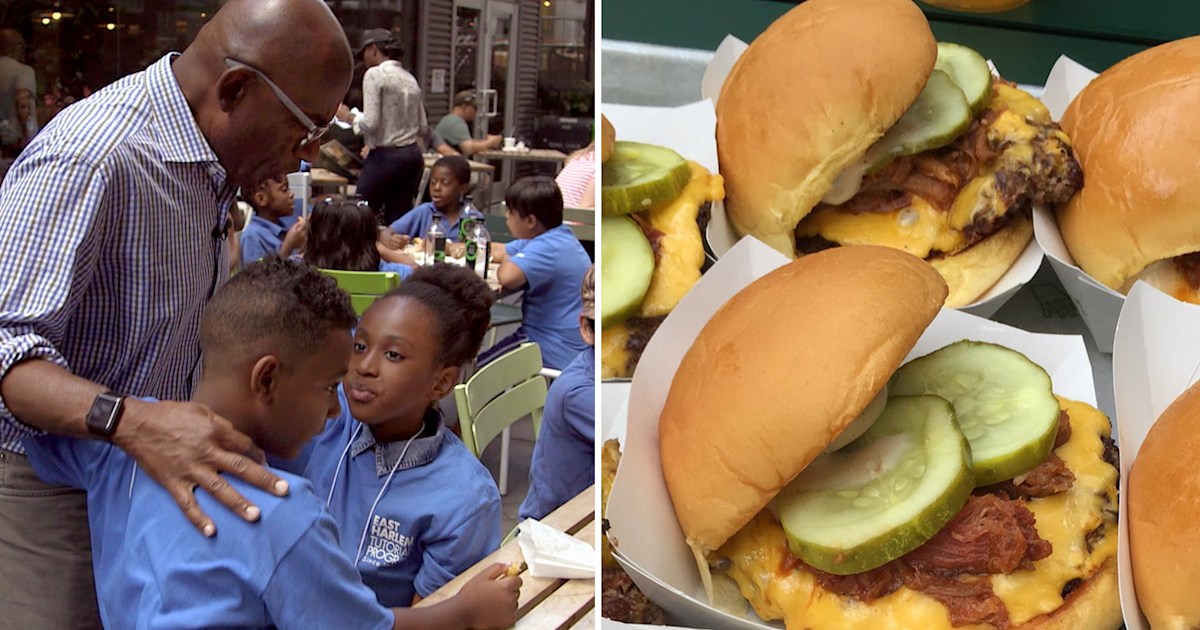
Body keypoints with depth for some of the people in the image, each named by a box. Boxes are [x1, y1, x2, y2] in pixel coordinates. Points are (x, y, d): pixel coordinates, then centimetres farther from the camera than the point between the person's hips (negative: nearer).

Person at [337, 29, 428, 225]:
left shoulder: (374, 74, -8)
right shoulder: (410, 78, 13)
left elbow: (370, 123, -16)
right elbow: (423, 128, 14)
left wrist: (348, 116, 1)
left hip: (385, 157, -7)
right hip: (413, 155, 7)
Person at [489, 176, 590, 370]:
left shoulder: (548, 248, -24)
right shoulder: (555, 238, 10)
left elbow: (507, 277, -40)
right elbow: (498, 251, 21)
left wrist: (506, 261, -16)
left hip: (556, 354, -10)